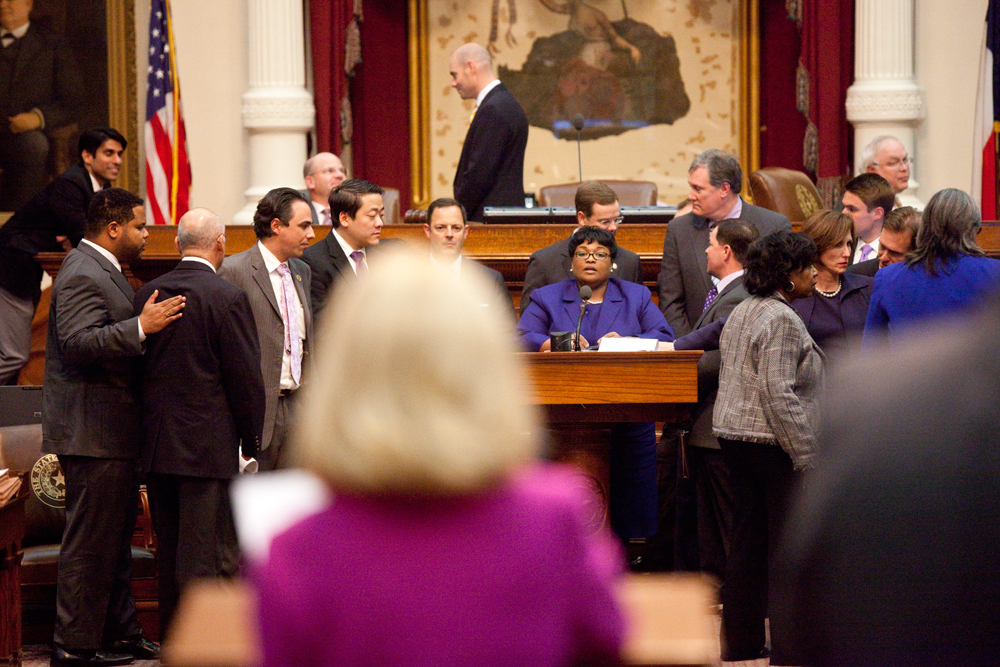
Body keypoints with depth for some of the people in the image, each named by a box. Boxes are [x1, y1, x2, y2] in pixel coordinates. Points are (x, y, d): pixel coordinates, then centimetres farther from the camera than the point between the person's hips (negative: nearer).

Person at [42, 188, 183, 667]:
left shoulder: (101, 269, 18)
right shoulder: (83, 275, -17)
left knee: (115, 538, 17)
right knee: (90, 541, -6)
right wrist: (141, 327, -30)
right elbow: (78, 343, -28)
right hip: (92, 432, -11)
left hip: (112, 433, 11)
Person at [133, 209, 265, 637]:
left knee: (170, 552, 16)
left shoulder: (147, 295, 4)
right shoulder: (228, 299, -13)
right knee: (210, 555, -2)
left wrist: (154, 425, 17)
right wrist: (251, 442, -1)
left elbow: (139, 368, 9)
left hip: (157, 444, 6)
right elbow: (246, 377, -12)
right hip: (209, 446, -6)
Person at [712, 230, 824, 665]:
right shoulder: (782, 320, -16)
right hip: (772, 443, -10)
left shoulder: (741, 313, 15)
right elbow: (778, 394, -22)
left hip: (734, 435, 10)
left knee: (747, 540, 13)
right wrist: (806, 456, -20)